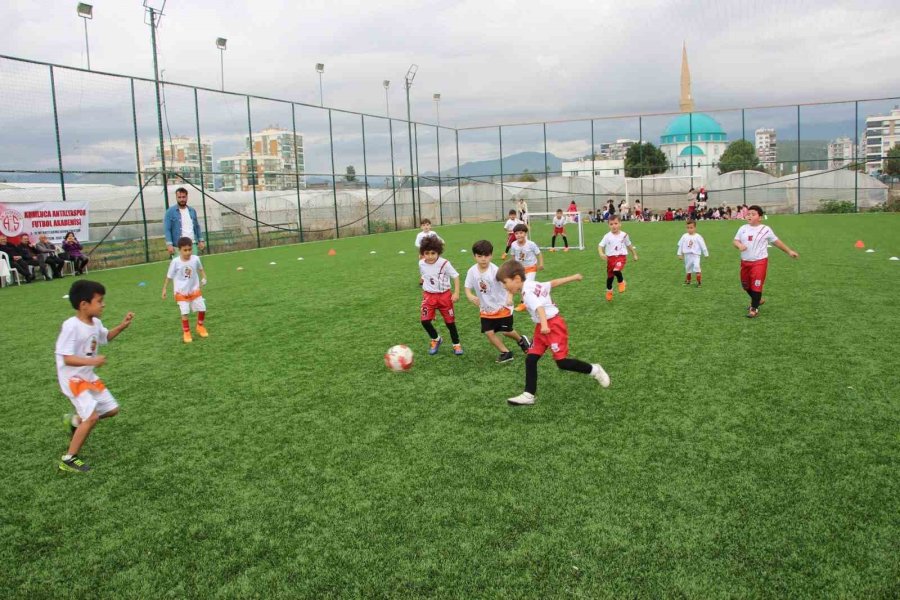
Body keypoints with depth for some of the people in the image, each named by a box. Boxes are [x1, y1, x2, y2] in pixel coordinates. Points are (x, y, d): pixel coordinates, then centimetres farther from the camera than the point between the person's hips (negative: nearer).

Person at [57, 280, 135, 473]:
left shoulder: (95, 323, 0)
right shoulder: (71, 326, -25)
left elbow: (106, 336, 22)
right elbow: (66, 358, -27)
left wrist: (122, 326, 5)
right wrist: (92, 361, -37)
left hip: (88, 377, 8)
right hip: (72, 378, -8)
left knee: (112, 409, 13)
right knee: (92, 416, -18)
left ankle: (74, 420, 34)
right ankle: (68, 459, -5)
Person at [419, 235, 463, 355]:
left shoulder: (444, 263, -18)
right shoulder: (421, 264, -5)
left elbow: (456, 276, -11)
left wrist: (456, 293, -17)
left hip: (444, 295, -3)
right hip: (429, 296, 3)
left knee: (450, 321, 7)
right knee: (425, 321, -9)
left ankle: (456, 344, 27)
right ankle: (436, 339, 19)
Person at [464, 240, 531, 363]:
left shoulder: (495, 270, -25)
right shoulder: (472, 271, -11)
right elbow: (468, 287, -3)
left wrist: (509, 297, -54)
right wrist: (470, 297, -27)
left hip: (502, 307, -4)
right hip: (486, 309, 4)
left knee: (506, 331, 7)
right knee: (489, 333, -2)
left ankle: (521, 340, 40)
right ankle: (505, 353, 16)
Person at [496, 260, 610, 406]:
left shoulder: (527, 293, -22)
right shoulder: (532, 284, 7)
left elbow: (539, 307, -40)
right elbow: (554, 282, 17)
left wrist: (544, 325, -57)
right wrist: (573, 277, 29)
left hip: (554, 325, -10)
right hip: (543, 327, 10)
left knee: (562, 362, -7)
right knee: (531, 359, 4)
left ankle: (594, 370, 15)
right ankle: (529, 395, 7)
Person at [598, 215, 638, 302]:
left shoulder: (624, 235, 0)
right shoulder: (607, 236, -7)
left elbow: (629, 245, 15)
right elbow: (600, 246, -10)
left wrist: (635, 254, 23)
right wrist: (601, 254, -30)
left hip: (621, 256, -1)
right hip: (611, 257, 1)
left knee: (616, 270, -32)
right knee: (610, 276, 13)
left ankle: (621, 282, 0)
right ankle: (609, 292, 39)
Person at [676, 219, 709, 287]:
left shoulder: (698, 237, -7)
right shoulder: (684, 236, 0)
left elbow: (703, 246, 0)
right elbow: (680, 245, 7)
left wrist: (706, 254, 5)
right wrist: (679, 254, 7)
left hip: (695, 255, -3)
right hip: (687, 255, 3)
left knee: (696, 267, -20)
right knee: (687, 268, 15)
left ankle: (699, 282, -12)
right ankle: (687, 281, 33)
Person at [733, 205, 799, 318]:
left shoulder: (765, 229, -3)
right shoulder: (743, 228, 4)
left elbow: (777, 242, 7)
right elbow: (736, 241, 2)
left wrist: (789, 251, 11)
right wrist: (739, 245, -22)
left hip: (759, 262, -4)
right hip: (745, 262, 5)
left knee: (756, 285, -9)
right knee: (745, 285, 17)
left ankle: (754, 308, 3)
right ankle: (757, 299, 42)